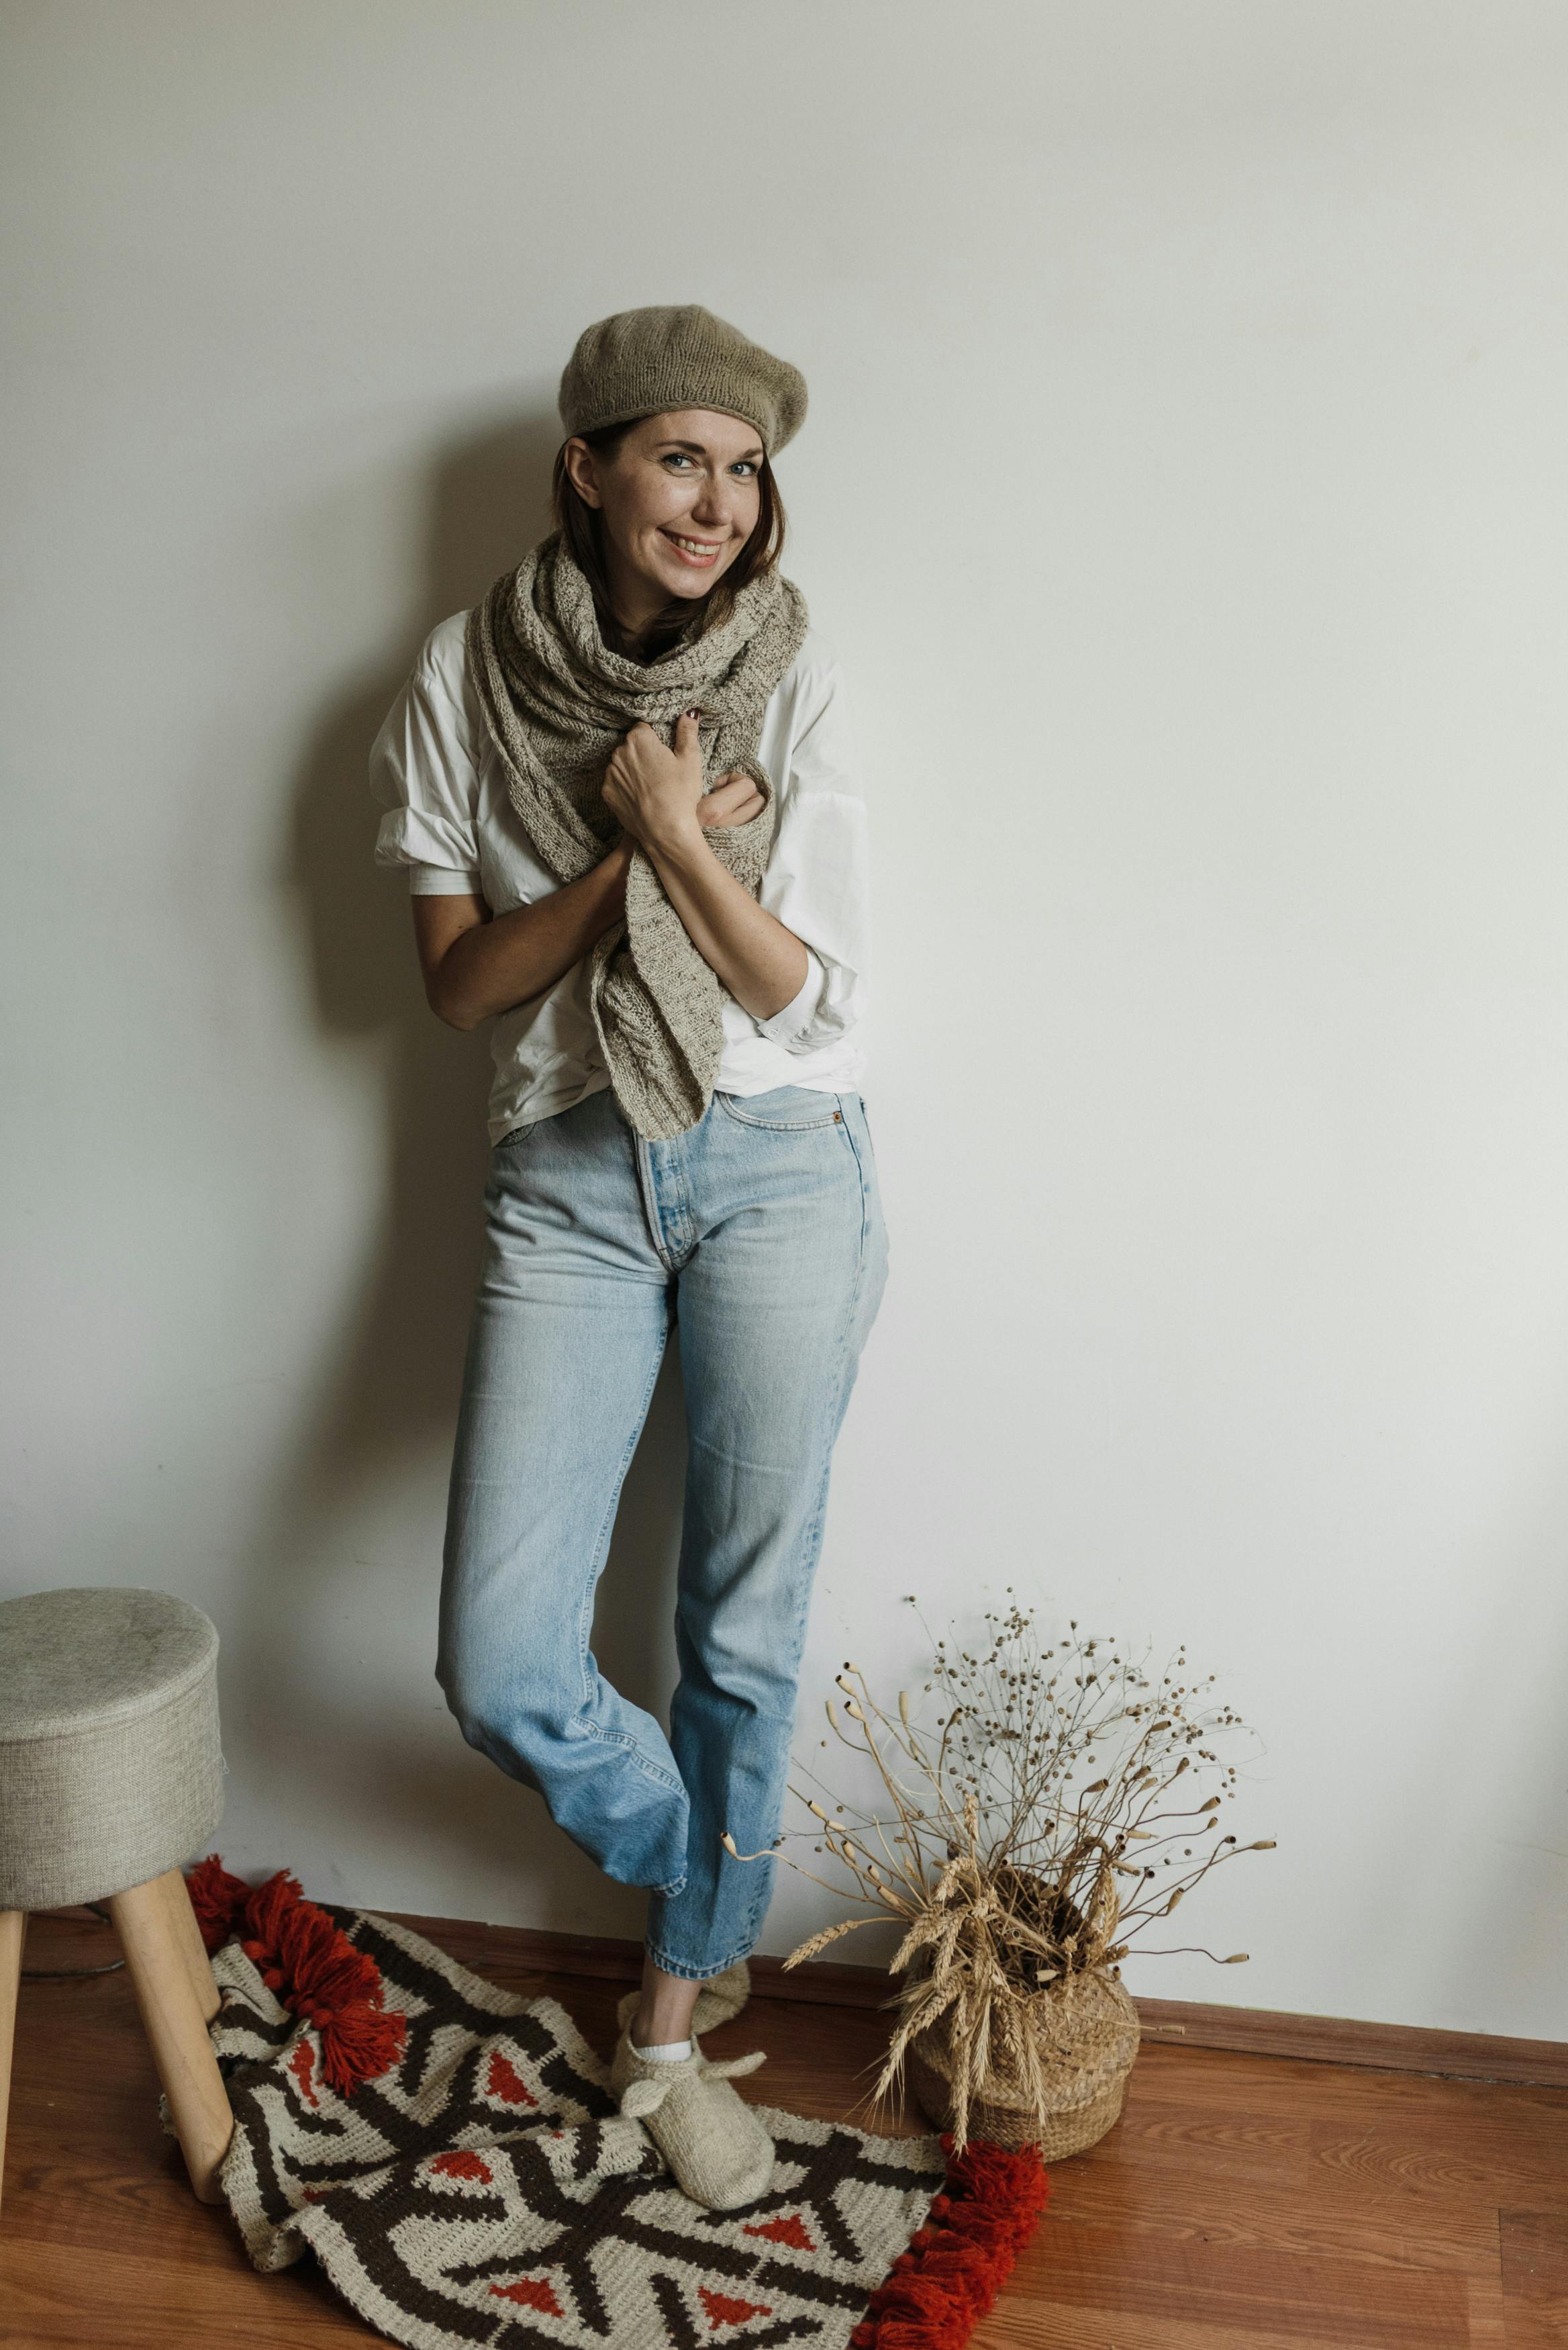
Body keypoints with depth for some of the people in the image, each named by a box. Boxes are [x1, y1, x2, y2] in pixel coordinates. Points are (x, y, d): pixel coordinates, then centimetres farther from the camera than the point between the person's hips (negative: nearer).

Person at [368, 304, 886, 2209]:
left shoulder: (790, 687, 0)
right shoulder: (465, 679, 2)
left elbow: (796, 988, -4)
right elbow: (458, 981, -1)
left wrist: (674, 824, -16)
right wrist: (633, 845, -12)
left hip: (777, 1165, 0)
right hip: (566, 1178, 1)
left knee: (746, 1631, 7)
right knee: (500, 1670, -6)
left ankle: (674, 2013, 30)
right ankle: (709, 1885, 26)